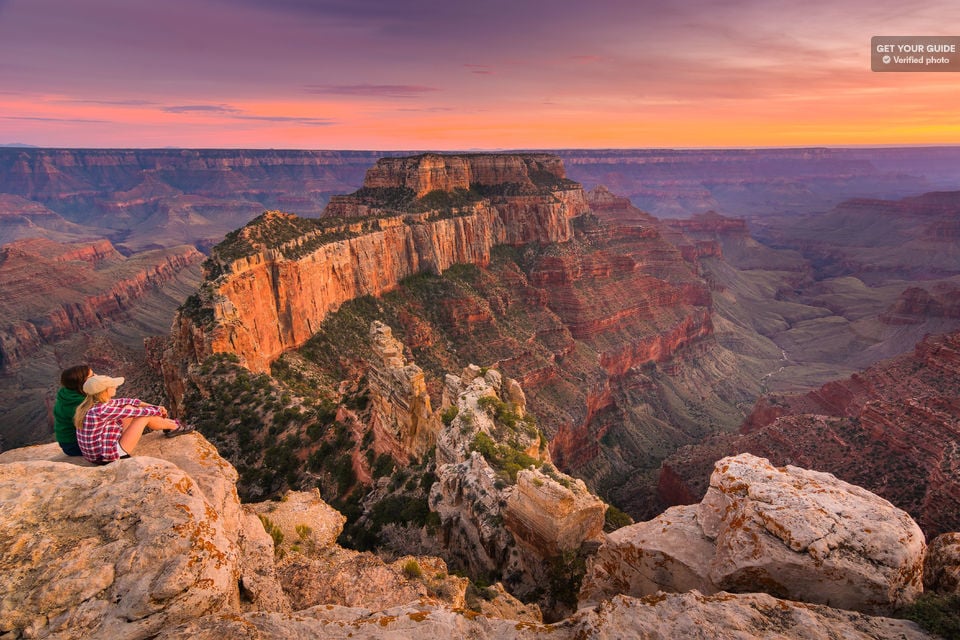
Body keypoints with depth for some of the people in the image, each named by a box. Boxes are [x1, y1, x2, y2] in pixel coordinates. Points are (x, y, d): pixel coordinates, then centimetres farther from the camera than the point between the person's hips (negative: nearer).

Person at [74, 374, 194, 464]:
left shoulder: (92, 404, -1)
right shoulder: (101, 410, -28)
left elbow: (124, 401, 10)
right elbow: (136, 412, -17)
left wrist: (152, 406, 12)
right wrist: (158, 410, 1)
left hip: (94, 455, 9)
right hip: (110, 458, -9)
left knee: (128, 408, 13)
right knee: (145, 416, -5)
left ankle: (169, 423, 28)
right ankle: (175, 427, 22)